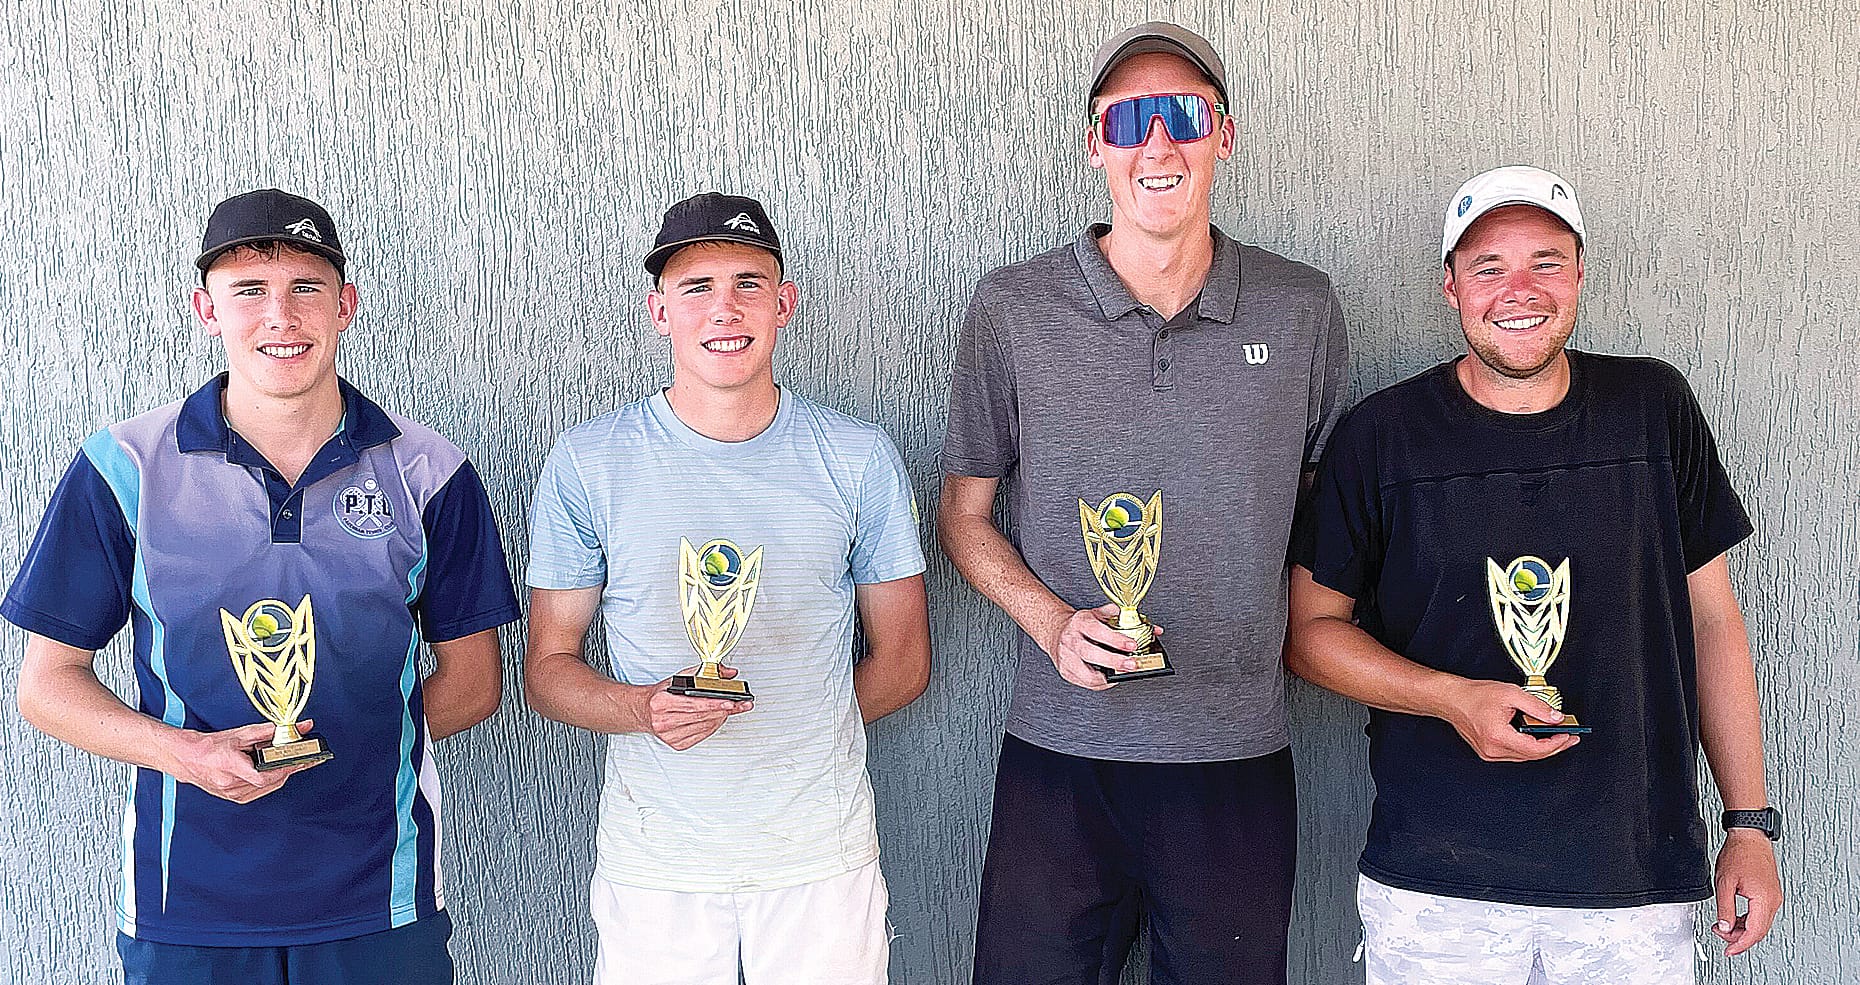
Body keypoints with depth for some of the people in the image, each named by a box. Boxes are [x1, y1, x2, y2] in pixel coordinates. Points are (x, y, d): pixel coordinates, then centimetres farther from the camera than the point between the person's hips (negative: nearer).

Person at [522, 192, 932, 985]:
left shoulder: (859, 460, 0)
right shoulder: (588, 464, -2)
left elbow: (902, 663, 7)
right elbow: (547, 667, 1)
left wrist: (796, 729, -1)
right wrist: (645, 710, -17)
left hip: (823, 858, 1)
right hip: (653, 859, 0)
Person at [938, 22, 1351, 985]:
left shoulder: (1301, 309, 3)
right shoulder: (1012, 308, -1)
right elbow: (964, 513, 6)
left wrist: (1299, 637, 3)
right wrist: (1050, 620, -10)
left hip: (1239, 760, 1)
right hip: (1058, 758, -1)